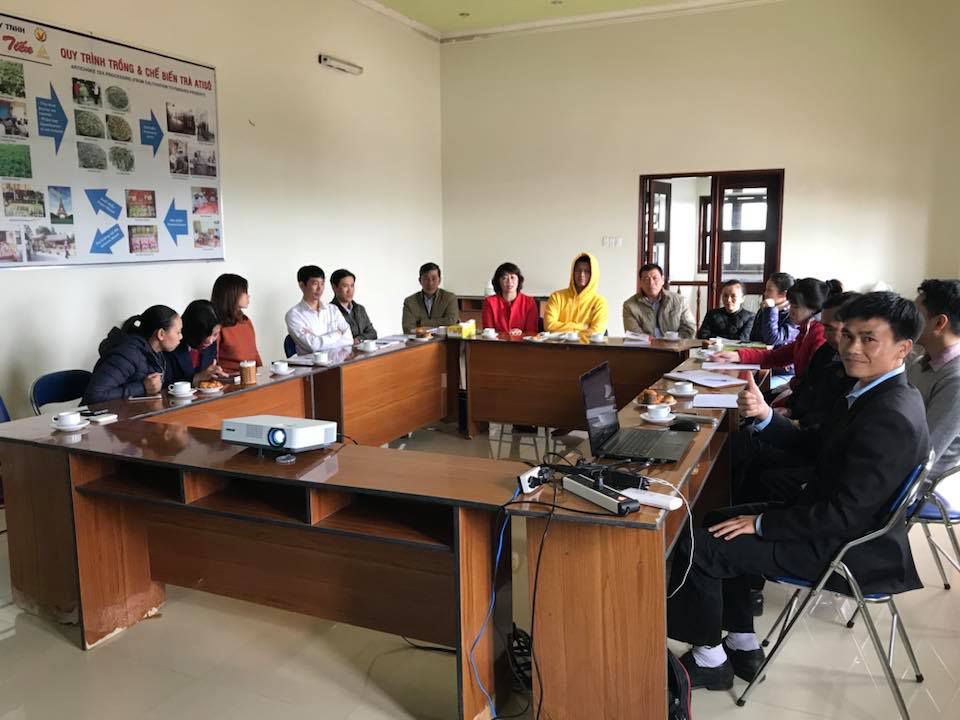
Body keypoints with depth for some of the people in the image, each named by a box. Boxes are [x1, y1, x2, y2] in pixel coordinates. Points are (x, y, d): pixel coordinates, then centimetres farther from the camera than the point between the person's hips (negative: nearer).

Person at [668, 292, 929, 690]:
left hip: (845, 549, -10)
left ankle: (709, 659, 10)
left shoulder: (889, 418, -28)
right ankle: (743, 646, 24)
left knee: (698, 547, -12)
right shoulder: (876, 393, 3)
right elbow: (815, 446, 11)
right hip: (833, 520, 10)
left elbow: (846, 516, -28)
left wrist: (762, 523, -19)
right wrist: (765, 415, -6)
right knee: (720, 520, 18)